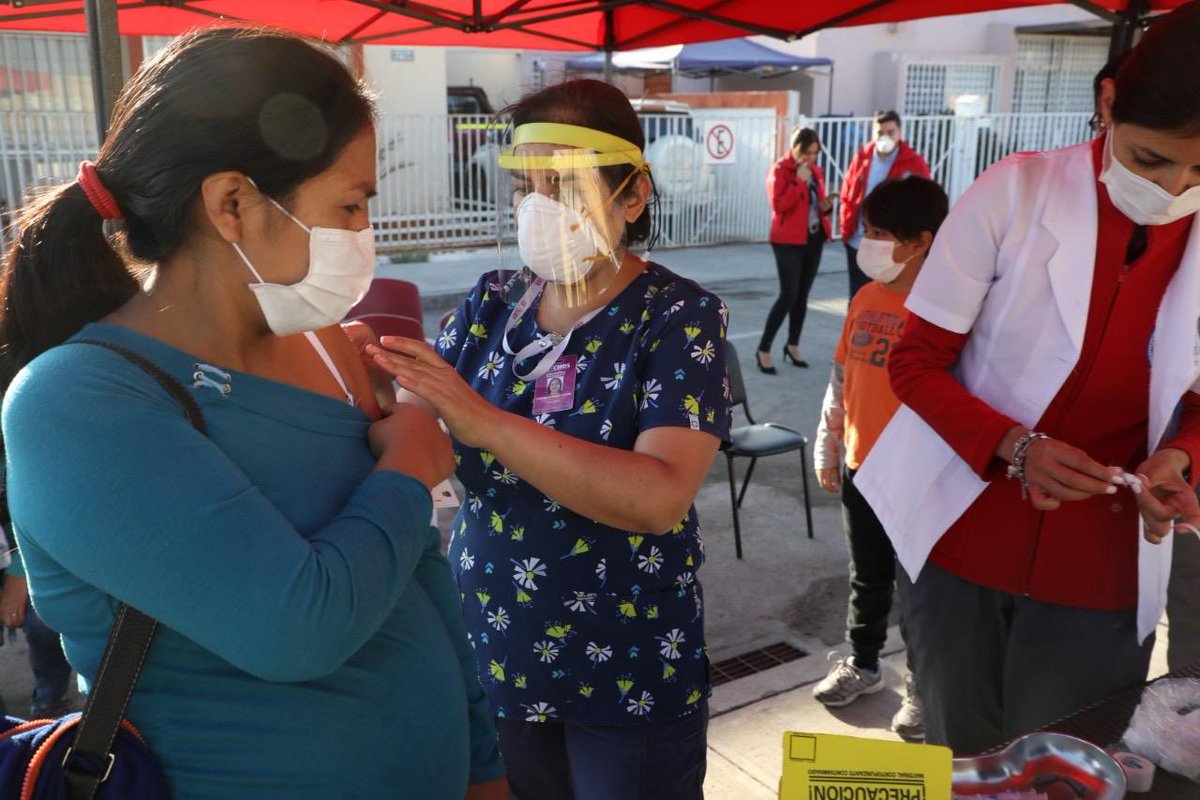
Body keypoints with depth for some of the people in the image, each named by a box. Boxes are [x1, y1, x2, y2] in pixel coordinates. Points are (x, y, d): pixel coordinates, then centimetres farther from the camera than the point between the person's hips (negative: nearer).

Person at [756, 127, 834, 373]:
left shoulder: (816, 171, 13)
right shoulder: (780, 170, -8)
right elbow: (778, 204, -20)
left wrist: (825, 206, 2)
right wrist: (799, 180, -19)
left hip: (814, 238, 7)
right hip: (789, 240, -7)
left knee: (803, 294, 11)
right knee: (788, 294, -11)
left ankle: (793, 345, 24)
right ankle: (764, 349, -2)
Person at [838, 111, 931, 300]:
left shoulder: (914, 163, -6)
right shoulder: (861, 157, 4)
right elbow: (847, 194, 9)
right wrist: (846, 227, 1)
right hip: (858, 242, 3)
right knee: (858, 297, 14)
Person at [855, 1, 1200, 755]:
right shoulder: (1014, 193, -14)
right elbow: (915, 362, -9)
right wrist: (1015, 446, -24)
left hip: (1101, 573, 2)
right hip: (961, 543, -1)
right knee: (961, 758, 18)